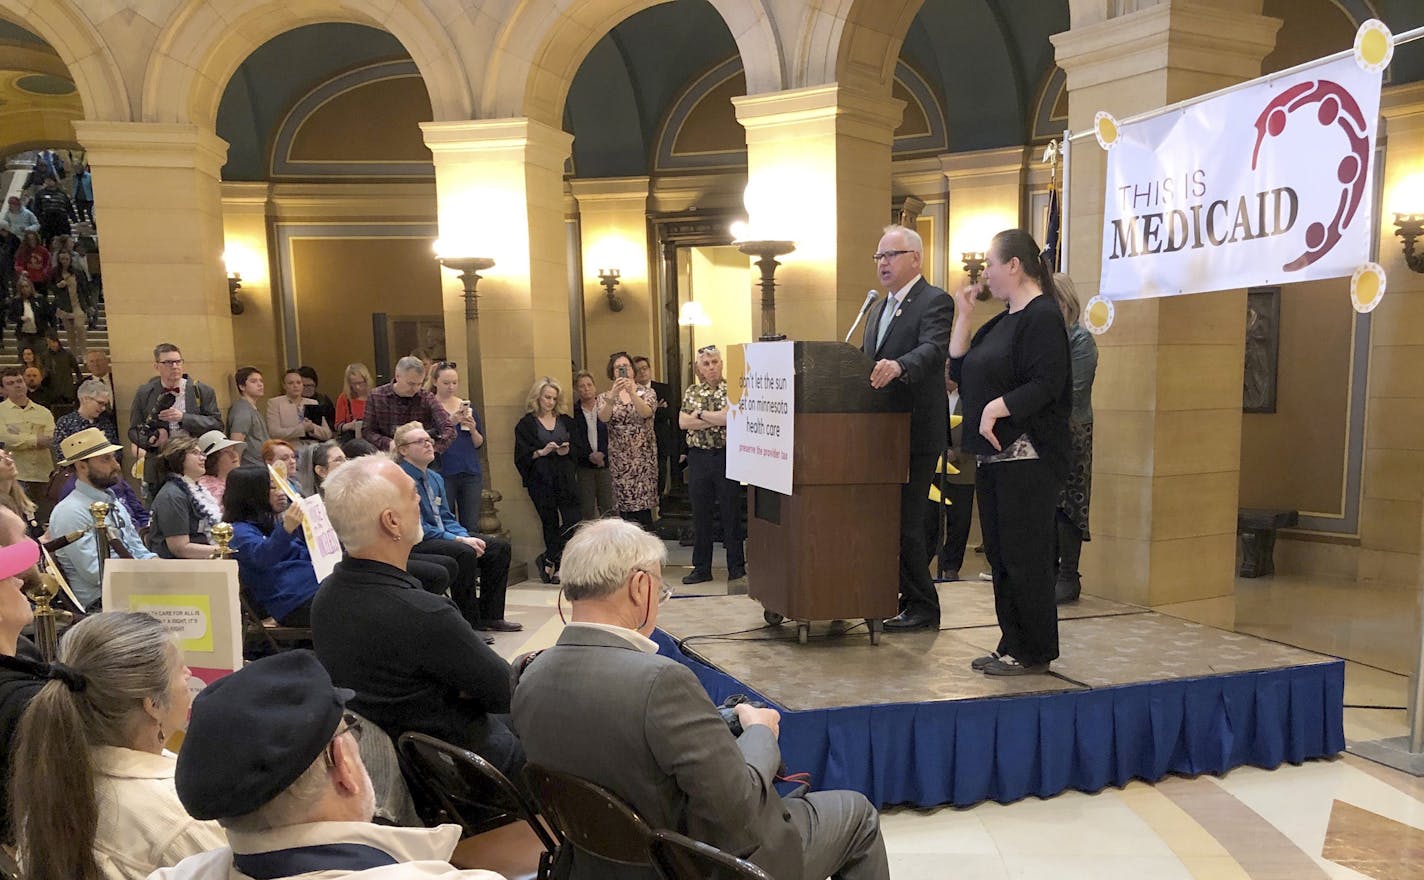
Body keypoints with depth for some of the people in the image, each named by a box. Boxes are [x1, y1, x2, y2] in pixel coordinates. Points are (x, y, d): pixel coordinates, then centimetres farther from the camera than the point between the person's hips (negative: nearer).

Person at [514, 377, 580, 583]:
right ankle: (557, 566, 12)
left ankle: (548, 560, 5)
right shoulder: (526, 424, 5)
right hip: (541, 480, -3)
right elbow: (521, 456, -1)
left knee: (572, 521, -9)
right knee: (550, 524, 1)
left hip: (565, 478, 3)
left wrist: (567, 450, -7)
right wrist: (541, 452, -15)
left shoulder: (565, 421, 16)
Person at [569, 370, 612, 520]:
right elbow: (574, 440, -3)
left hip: (605, 464, 0)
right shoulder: (573, 412, 2)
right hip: (584, 466, 0)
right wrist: (589, 455, -16)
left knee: (608, 508, -1)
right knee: (586, 511, 2)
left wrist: (602, 454, -8)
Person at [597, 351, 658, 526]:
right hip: (619, 458, 2)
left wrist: (632, 393, -33)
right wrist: (612, 396, -31)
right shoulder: (605, 396, 8)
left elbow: (646, 412, -17)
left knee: (642, 507, -7)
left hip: (643, 456, -1)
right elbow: (603, 417, -13)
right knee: (625, 506, 1)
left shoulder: (646, 392, 5)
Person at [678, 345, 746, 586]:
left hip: (726, 455, -4)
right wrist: (717, 418, -9)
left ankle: (737, 567, 11)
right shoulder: (691, 392, 10)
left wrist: (700, 415, -8)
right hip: (698, 457, 4)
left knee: (731, 513, 2)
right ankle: (701, 568, 17)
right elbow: (682, 422, -2)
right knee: (700, 514, 8)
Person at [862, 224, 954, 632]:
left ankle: (923, 608, 8)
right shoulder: (878, 309, 19)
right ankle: (902, 598, 24)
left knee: (905, 521, -5)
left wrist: (898, 366, -43)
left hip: (914, 431, -8)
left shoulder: (935, 301, -8)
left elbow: (933, 349, -25)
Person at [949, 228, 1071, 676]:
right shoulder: (1001, 322, 18)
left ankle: (1035, 653, 9)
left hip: (1028, 457, -10)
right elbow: (959, 369, 16)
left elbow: (1046, 384, -20)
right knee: (999, 555, 13)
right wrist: (963, 315, 12)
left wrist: (996, 407, -25)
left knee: (1025, 556, -3)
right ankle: (1011, 646, 23)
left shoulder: (1043, 317, -10)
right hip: (994, 455, 10)